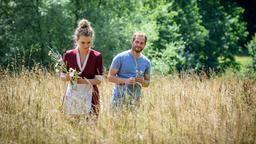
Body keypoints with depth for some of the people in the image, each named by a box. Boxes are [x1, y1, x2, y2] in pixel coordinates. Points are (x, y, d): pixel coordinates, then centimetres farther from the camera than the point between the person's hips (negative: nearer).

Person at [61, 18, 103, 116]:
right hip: (72, 95, 1)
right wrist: (68, 77, -13)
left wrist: (84, 81, -18)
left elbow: (98, 80, -2)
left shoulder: (97, 56, -1)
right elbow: (62, 76, 10)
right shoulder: (68, 55, 3)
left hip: (89, 96, -1)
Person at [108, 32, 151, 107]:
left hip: (135, 100, 3)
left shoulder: (146, 62, 8)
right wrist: (126, 81, -20)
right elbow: (110, 76, -6)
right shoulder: (120, 57, -4)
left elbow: (147, 82, 17)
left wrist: (143, 82, -7)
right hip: (119, 98, -3)